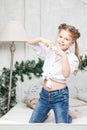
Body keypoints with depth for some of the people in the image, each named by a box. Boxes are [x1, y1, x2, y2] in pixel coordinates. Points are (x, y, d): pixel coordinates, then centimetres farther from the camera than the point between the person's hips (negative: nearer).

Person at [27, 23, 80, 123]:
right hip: (44, 93, 4)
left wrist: (63, 55, -28)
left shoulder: (72, 58, -9)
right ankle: (44, 114, 45)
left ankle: (67, 117, 35)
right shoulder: (50, 50, 3)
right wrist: (41, 39, -15)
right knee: (32, 122, 14)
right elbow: (30, 43, 3)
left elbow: (66, 74, -25)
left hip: (60, 95, -4)